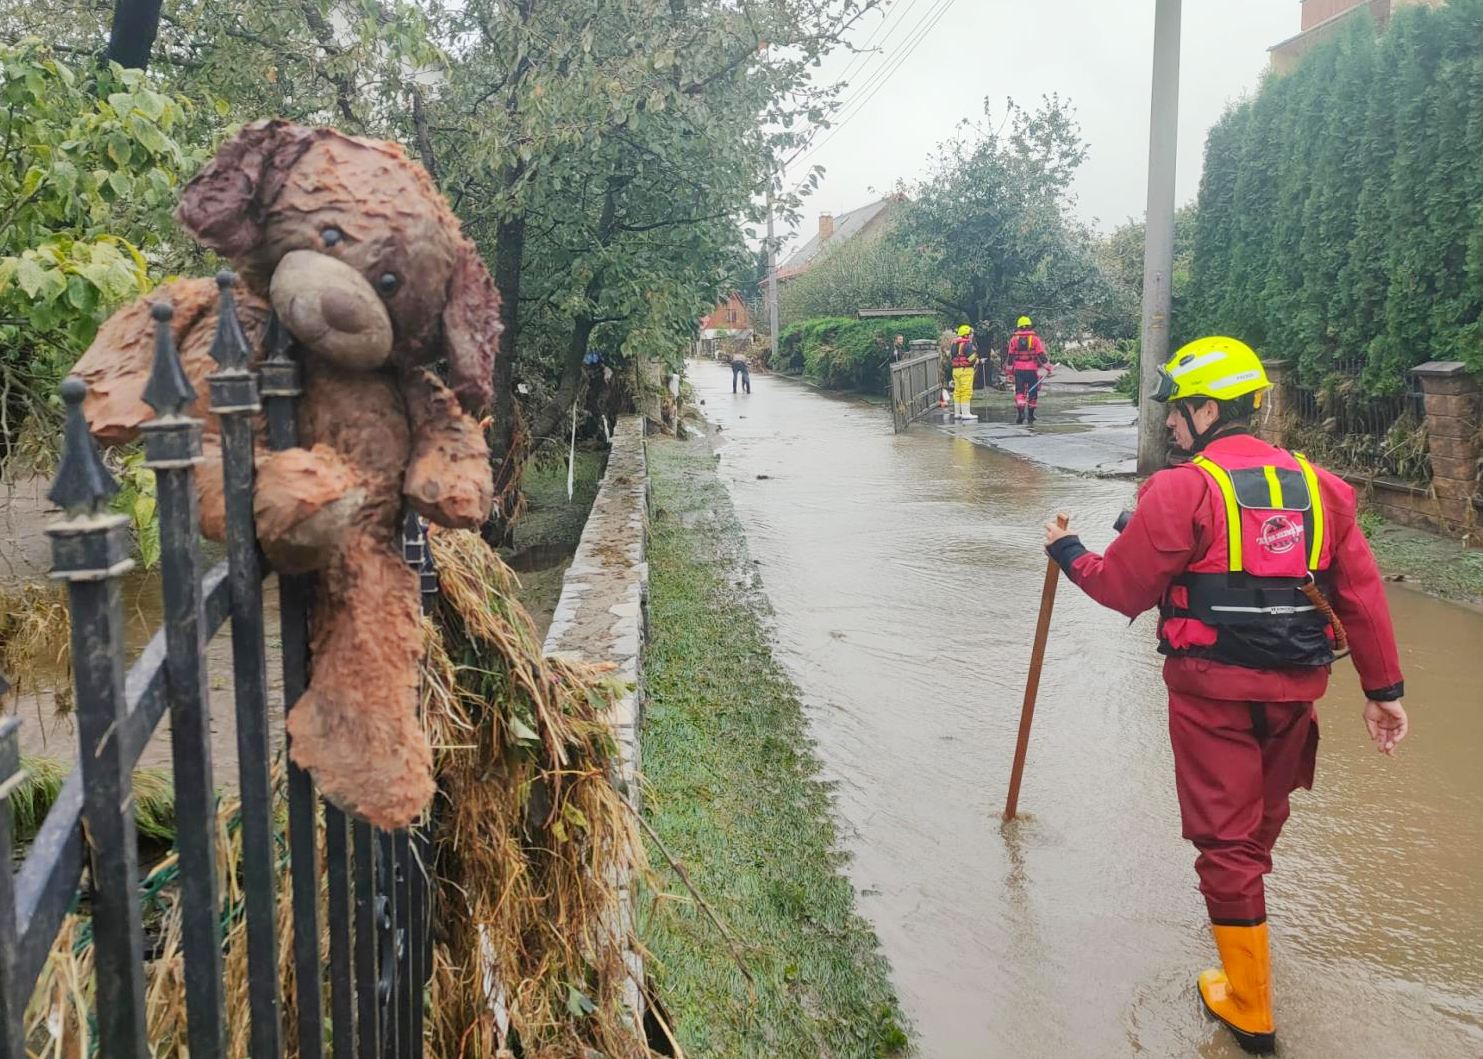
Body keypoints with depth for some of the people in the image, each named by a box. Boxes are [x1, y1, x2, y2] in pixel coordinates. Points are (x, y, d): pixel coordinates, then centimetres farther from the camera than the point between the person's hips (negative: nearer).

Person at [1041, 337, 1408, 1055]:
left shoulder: (1182, 490, -15)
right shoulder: (1320, 485, 3)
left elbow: (1122, 588, -10)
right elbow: (1362, 594, 3)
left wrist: (1066, 552, 8)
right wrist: (1383, 688, 9)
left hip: (1211, 689, -6)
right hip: (1294, 690, 6)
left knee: (1226, 843, 6)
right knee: (1260, 825, 25)